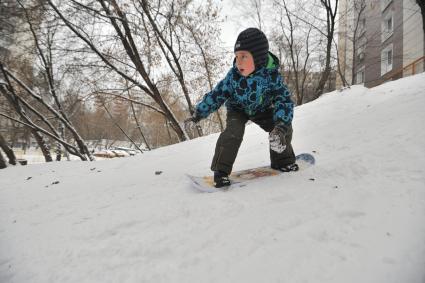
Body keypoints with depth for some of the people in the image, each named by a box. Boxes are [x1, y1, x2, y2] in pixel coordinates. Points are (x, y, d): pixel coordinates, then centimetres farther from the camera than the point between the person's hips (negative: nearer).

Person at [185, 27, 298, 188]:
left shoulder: (272, 75, -32)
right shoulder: (233, 75, -30)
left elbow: (284, 101, -37)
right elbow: (216, 95, -21)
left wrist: (280, 127, -54)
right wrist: (197, 115, -25)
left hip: (261, 109, 2)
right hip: (238, 109, -1)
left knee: (284, 127, -12)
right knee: (233, 132, -28)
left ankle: (282, 161, 13)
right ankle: (221, 171, -16)